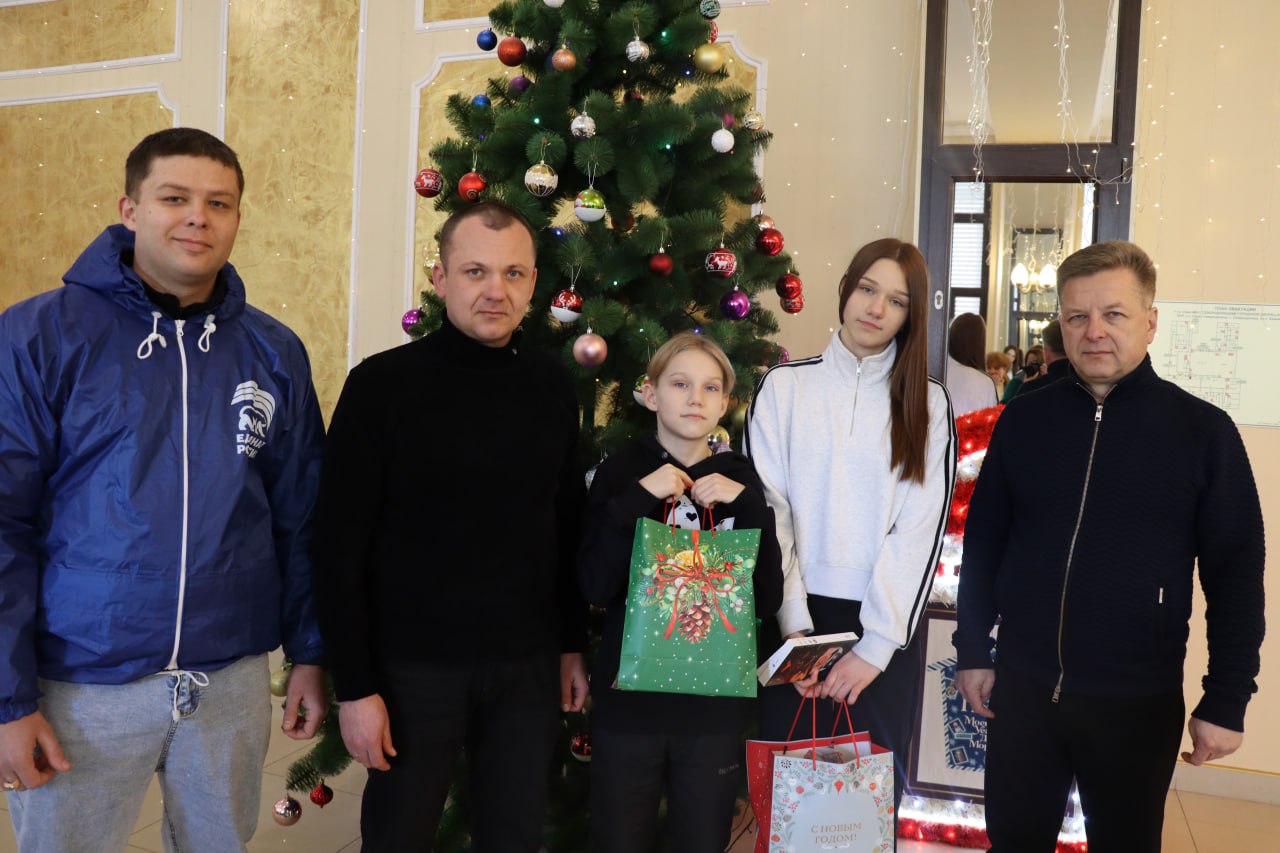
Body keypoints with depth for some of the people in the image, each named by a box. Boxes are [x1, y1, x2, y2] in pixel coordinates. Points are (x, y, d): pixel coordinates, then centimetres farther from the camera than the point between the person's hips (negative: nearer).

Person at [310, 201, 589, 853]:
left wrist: (573, 645, 10)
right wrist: (355, 685, -11)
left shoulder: (554, 389, 3)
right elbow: (340, 547, -10)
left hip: (528, 665, 3)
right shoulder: (382, 384, -10)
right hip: (414, 665, -3)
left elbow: (569, 529, 9)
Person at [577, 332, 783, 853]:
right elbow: (596, 588, -11)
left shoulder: (739, 479, 3)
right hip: (629, 698, -1)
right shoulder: (622, 472, -2)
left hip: (716, 704, 2)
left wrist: (748, 506, -14)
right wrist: (638, 498, -19)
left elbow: (769, 597, -3)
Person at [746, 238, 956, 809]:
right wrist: (794, 624, -13)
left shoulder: (927, 404, 5)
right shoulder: (784, 386, 3)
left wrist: (876, 646, -12)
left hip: (886, 629, 1)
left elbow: (921, 528, -3)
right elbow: (767, 510, -3)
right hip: (795, 619, 0)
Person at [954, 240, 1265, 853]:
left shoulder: (1204, 431, -6)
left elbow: (1235, 573, -4)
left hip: (1139, 702, -1)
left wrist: (1226, 702, -5)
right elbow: (984, 541, 6)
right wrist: (972, 652, 6)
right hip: (1022, 685, 2)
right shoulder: (1022, 420, 0)